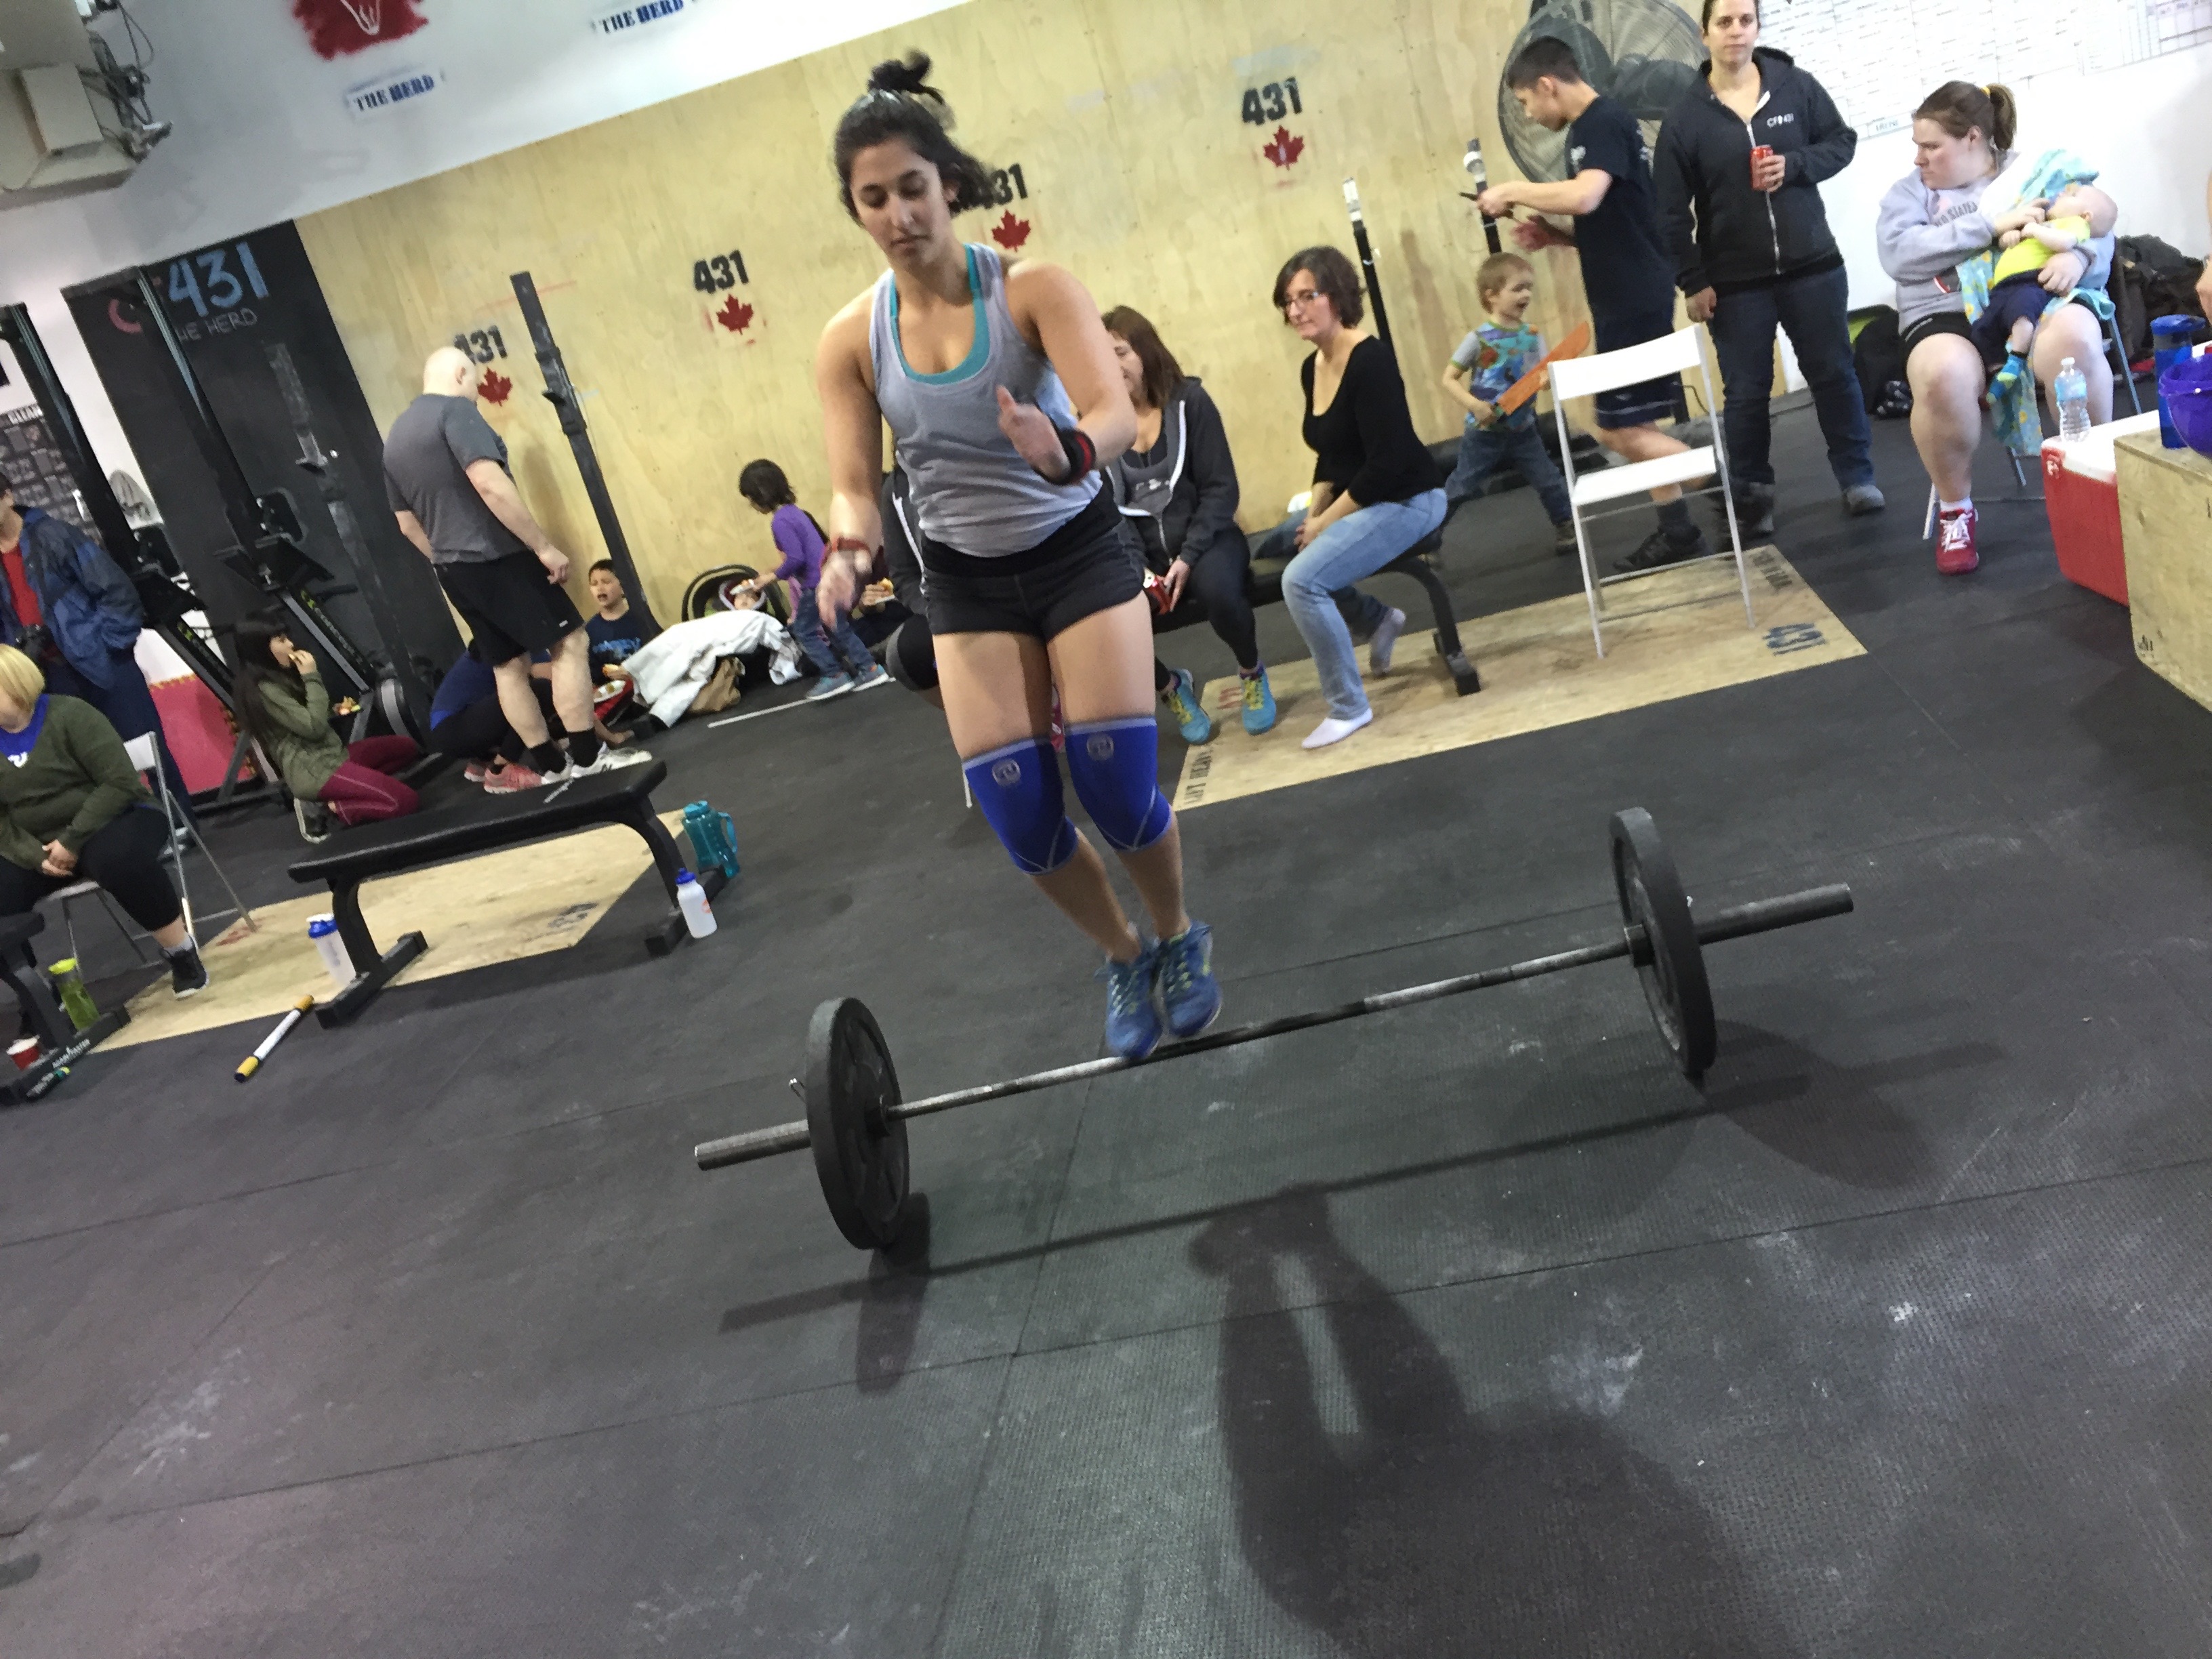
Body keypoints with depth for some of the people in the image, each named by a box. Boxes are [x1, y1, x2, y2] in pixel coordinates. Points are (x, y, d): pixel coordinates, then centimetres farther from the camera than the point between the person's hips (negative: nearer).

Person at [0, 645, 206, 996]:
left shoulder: (68, 714, -10)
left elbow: (121, 782, -17)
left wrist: (72, 841, -21)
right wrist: (35, 857, -14)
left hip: (113, 820, -5)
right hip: (38, 848, 5)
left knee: (115, 858, -39)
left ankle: (181, 952, -23)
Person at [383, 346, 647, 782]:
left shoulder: (395, 438, 16)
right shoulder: (454, 410, -10)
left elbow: (407, 524, 21)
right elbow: (490, 485, -23)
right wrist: (545, 547, -19)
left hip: (453, 569, 9)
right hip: (496, 558, -9)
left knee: (508, 664, 11)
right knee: (570, 642, -5)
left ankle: (551, 765, 13)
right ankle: (587, 755, -7)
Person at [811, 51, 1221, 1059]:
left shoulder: (1033, 289, -12)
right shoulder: (849, 341, -4)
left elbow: (1116, 412, -26)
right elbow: (855, 486, -7)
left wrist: (1067, 448, -49)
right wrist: (848, 552, -30)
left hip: (1079, 553, -2)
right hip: (967, 583, 3)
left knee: (1119, 790, -10)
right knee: (1020, 821, -4)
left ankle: (1181, 941, 23)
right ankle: (1123, 959, 25)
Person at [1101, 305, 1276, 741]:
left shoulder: (1189, 401, -3)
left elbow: (1221, 489, -6)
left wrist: (1188, 557, -18)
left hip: (1206, 539, -2)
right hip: (1142, 554, 2)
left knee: (1217, 591, -37)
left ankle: (1252, 673, -1)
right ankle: (1170, 686, 8)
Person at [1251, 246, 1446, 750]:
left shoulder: (1371, 361, -22)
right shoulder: (1311, 367, 4)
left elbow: (1388, 463, -26)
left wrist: (1327, 522, -19)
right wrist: (1313, 515, -1)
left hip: (1406, 500, -10)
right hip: (1356, 498, 10)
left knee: (1301, 579, -24)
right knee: (1270, 550, 10)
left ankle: (1348, 708, -8)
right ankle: (1379, 619, 21)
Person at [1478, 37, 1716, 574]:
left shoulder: (1604, 122, -14)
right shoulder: (1593, 127, 17)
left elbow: (1584, 197, -33)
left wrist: (1513, 191, -19)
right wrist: (1553, 235, 7)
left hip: (1636, 299, -10)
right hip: (1624, 299, 10)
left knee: (1625, 432, -8)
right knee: (1624, 428, 12)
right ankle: (1678, 531, 18)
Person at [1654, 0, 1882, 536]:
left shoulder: (1797, 86, 0)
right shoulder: (1684, 119, -4)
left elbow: (1842, 141, 7)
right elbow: (1673, 211, -4)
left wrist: (1795, 165, -13)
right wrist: (1693, 281, -7)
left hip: (1813, 266, 1)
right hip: (1735, 282, -1)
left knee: (1833, 374, 9)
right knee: (1746, 392, 4)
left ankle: (1857, 477, 22)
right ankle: (1752, 498, 15)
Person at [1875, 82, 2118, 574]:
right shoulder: (1909, 192, 13)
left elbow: (2098, 231, 8)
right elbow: (1898, 254, -8)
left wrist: (2078, 257, -16)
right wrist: (1991, 224, -14)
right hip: (1948, 317, -1)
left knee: (2074, 343, -35)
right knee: (1942, 377, -37)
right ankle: (1955, 510, -13)